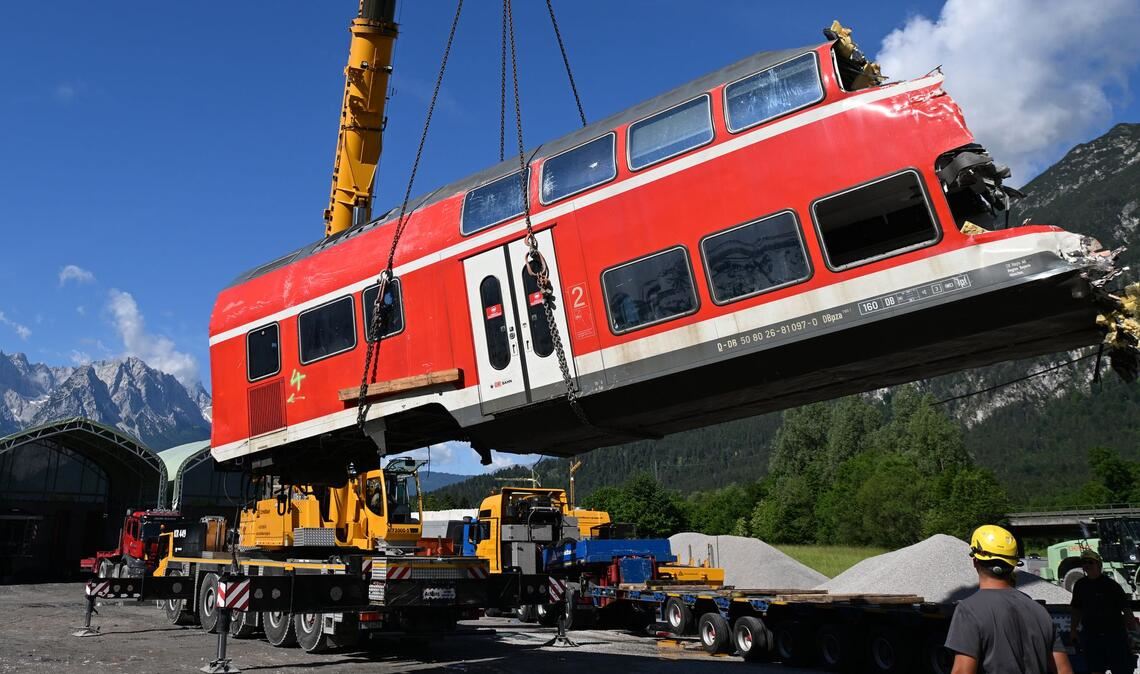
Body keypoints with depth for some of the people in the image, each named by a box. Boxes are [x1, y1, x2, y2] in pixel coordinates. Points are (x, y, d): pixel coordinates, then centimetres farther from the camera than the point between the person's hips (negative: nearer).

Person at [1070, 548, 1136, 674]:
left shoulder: (1111, 585, -8)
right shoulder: (1080, 585, 5)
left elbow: (1126, 610, -8)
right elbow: (1077, 610, 13)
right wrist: (1073, 630, 12)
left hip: (1114, 634, -4)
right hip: (1090, 634, 4)